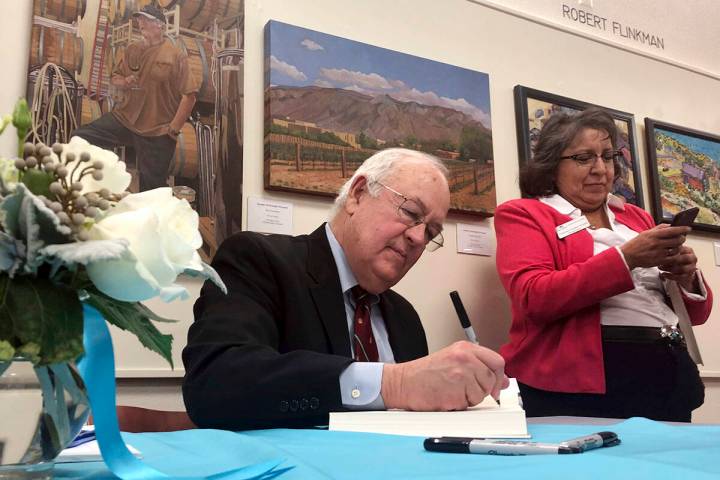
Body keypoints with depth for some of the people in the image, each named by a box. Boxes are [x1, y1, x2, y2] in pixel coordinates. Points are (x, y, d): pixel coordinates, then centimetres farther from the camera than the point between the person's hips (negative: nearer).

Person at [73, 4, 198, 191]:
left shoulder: (176, 56, -8)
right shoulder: (132, 50, 9)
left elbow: (189, 95, -11)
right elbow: (115, 77, 20)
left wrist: (174, 129, -15)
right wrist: (124, 82, -5)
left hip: (156, 132, -5)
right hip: (124, 118, 5)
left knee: (152, 186, 2)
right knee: (80, 138, -7)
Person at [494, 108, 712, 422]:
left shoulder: (637, 218, 18)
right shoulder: (522, 214, 3)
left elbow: (696, 313, 19)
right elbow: (533, 297, -15)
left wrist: (687, 278, -4)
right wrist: (626, 258, -19)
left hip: (666, 375, 5)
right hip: (577, 381, -5)